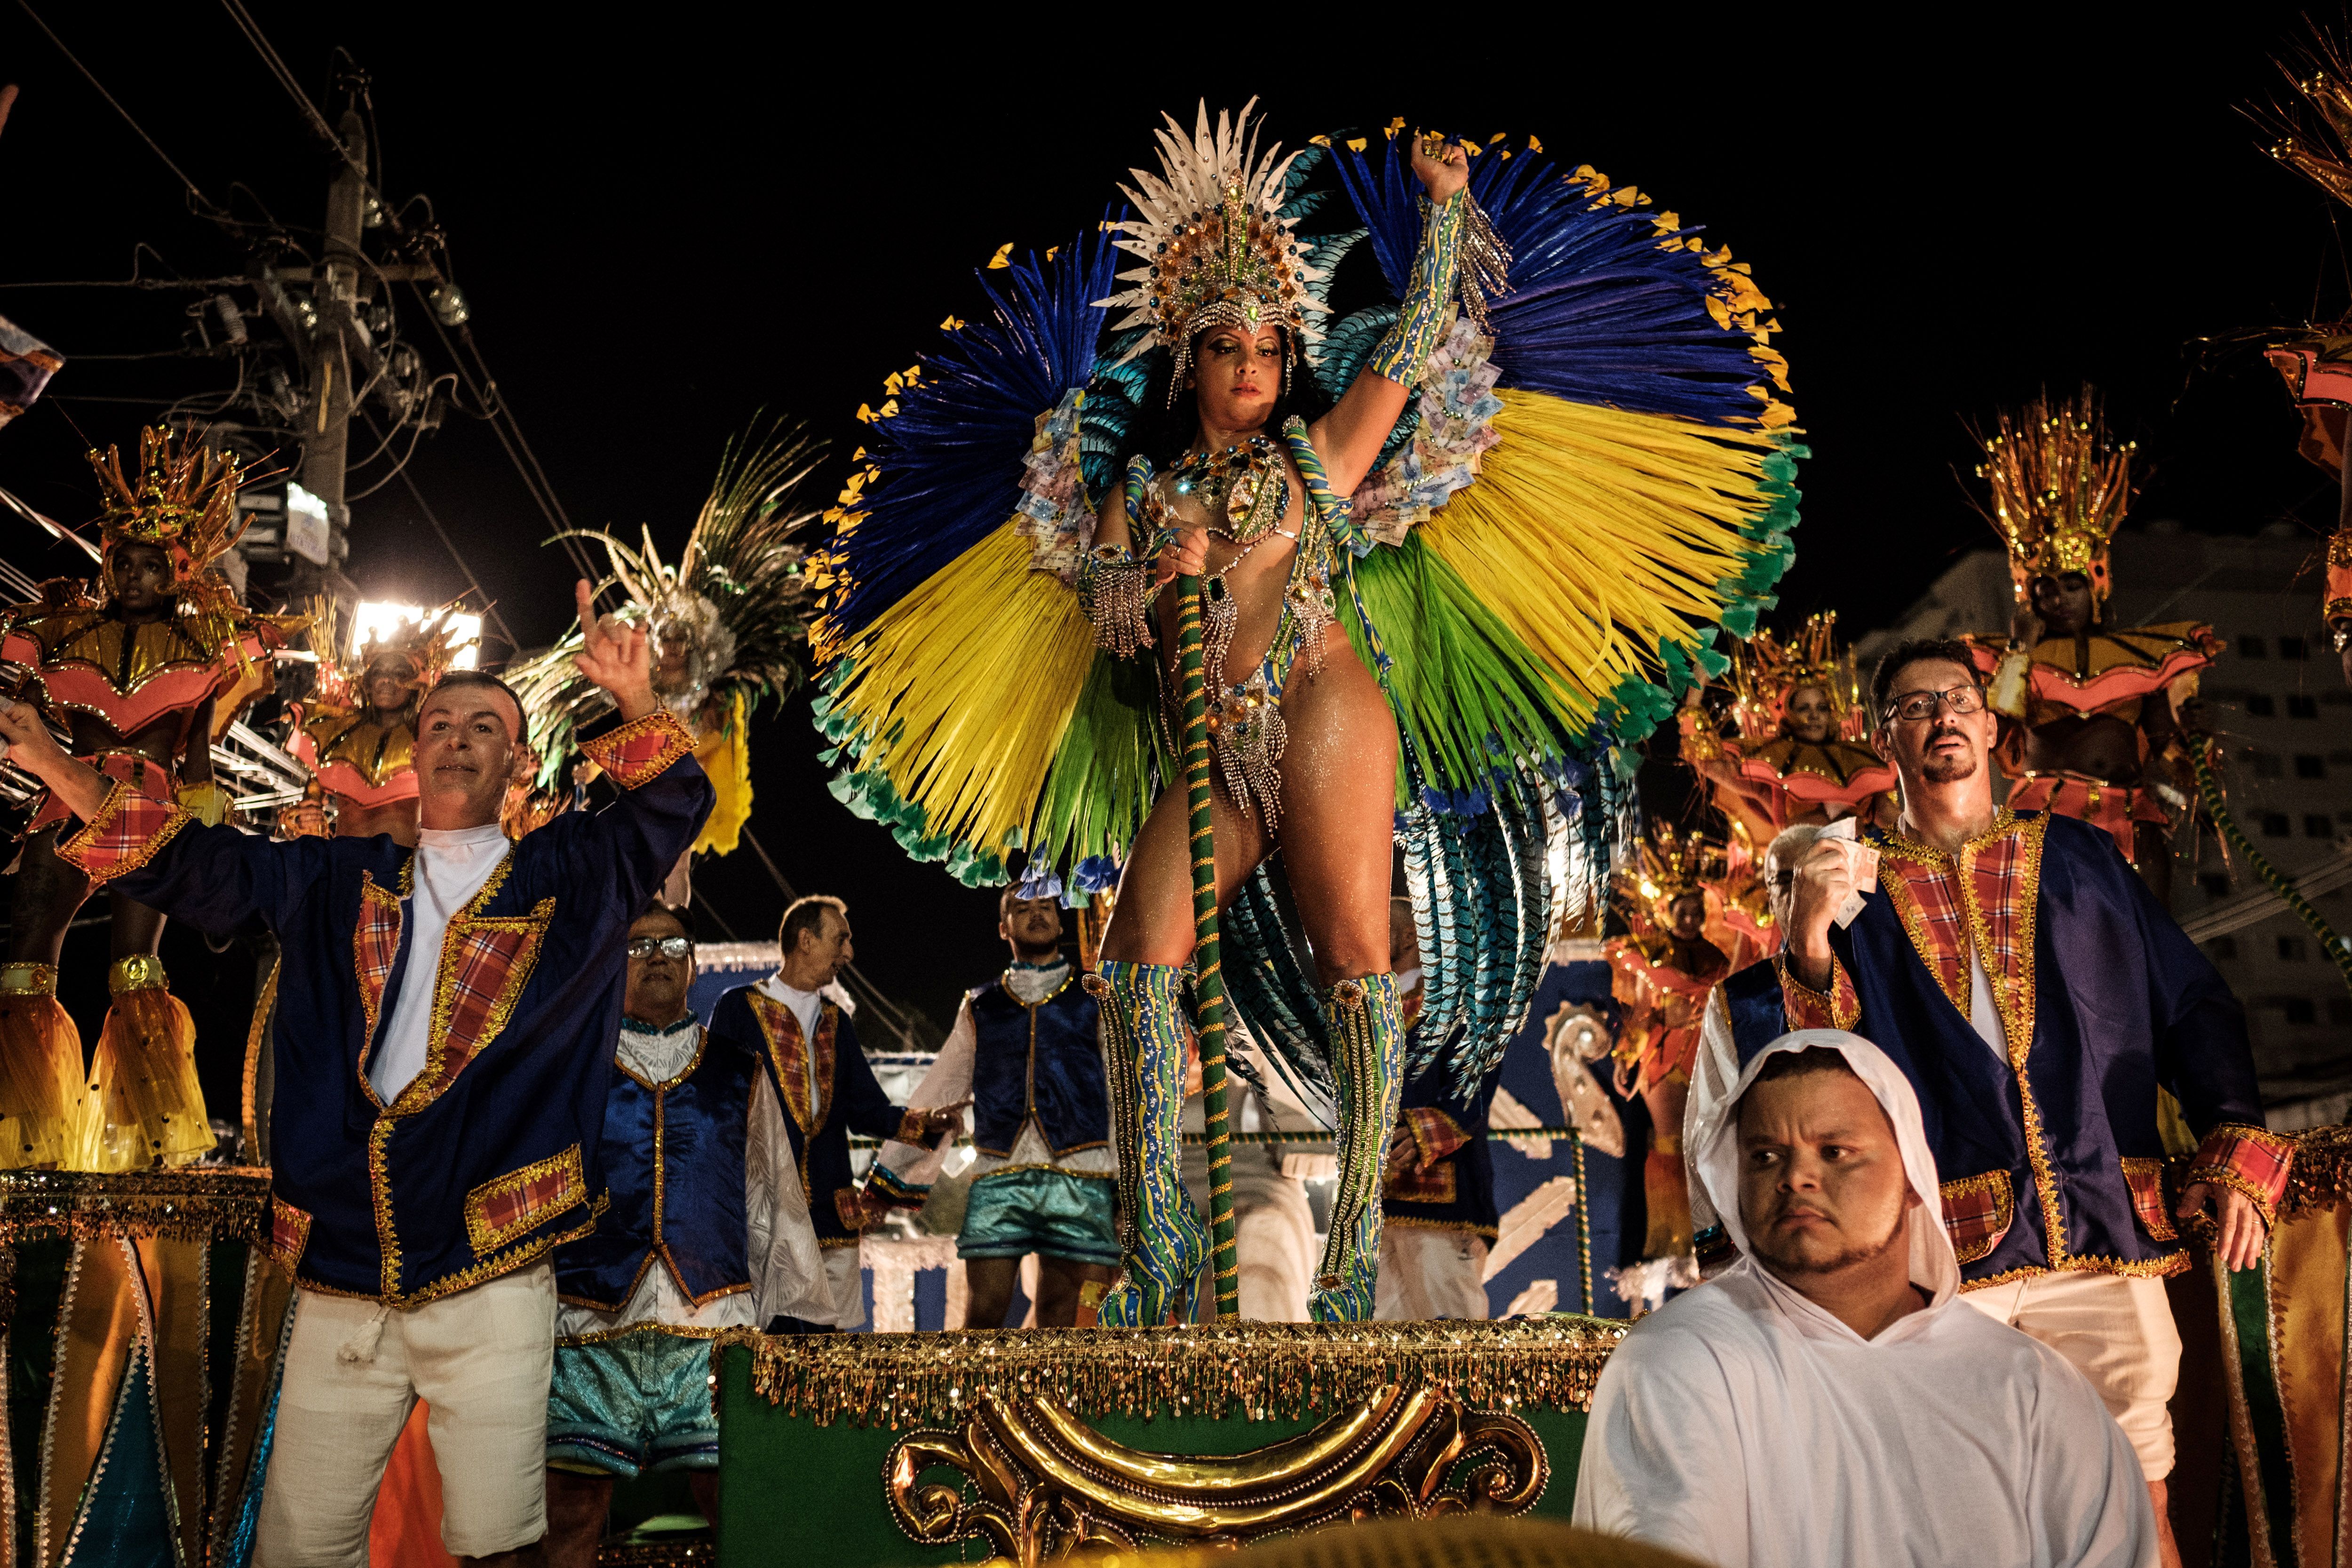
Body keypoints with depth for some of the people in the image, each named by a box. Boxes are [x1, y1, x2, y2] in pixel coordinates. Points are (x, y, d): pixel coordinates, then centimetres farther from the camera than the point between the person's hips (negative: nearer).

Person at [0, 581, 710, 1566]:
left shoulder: (565, 882, 8)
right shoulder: (334, 883, 17)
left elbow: (671, 810, -4)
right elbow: (193, 865, 14)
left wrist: (637, 704, -22)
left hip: (490, 1281, -3)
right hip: (339, 1285, 3)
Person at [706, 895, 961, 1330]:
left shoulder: (836, 1022, 19)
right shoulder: (738, 1008, 2)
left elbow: (866, 1110, 15)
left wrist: (925, 1123, -2)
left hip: (831, 1212, 5)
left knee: (834, 1328, 2)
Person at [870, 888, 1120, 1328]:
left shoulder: (1094, 1002, 12)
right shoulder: (980, 1009, 17)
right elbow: (934, 1098, 20)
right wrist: (885, 1182, 17)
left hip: (1078, 1182, -1)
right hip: (997, 1181, 1)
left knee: (1060, 1326, 0)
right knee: (982, 1316, -5)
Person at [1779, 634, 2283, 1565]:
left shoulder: (2080, 857, 16)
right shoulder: (1854, 890, 10)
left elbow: (2193, 1006, 13)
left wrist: (2235, 1149, 1)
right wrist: (1811, 948, -15)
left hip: (2104, 1234, 2)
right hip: (1947, 1247, -1)